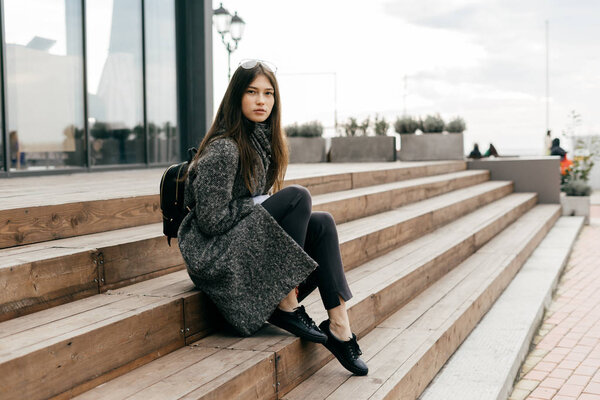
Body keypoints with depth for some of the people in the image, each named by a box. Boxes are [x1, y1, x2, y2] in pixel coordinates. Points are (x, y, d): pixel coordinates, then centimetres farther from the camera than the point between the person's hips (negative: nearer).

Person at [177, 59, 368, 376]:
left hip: (247, 240, 8)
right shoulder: (223, 149, -17)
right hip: (212, 254, -8)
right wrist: (258, 204, -10)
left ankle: (338, 325, -13)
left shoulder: (263, 141, 10)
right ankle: (286, 306, -16)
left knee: (322, 224, -9)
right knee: (298, 196, -21)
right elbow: (211, 219, -21)